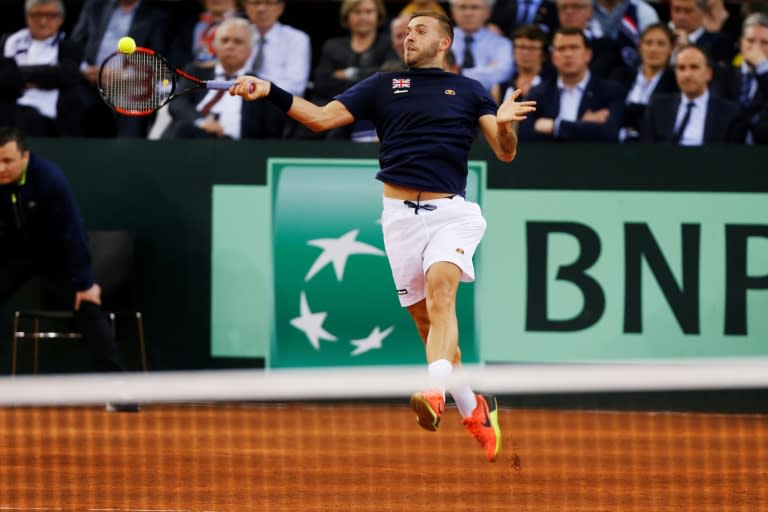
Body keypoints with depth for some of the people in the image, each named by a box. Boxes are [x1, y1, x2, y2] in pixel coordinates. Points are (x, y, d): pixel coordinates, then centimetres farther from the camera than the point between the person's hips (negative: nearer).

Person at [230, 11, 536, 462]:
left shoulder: (468, 91, 10)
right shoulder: (384, 86, 14)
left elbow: (506, 153, 4)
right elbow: (321, 118, 7)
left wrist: (504, 124, -19)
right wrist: (270, 93, -7)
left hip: (450, 211, -3)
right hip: (401, 216, 3)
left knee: (440, 288, -28)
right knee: (426, 320, 4)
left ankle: (436, 394, -45)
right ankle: (474, 409, 19)